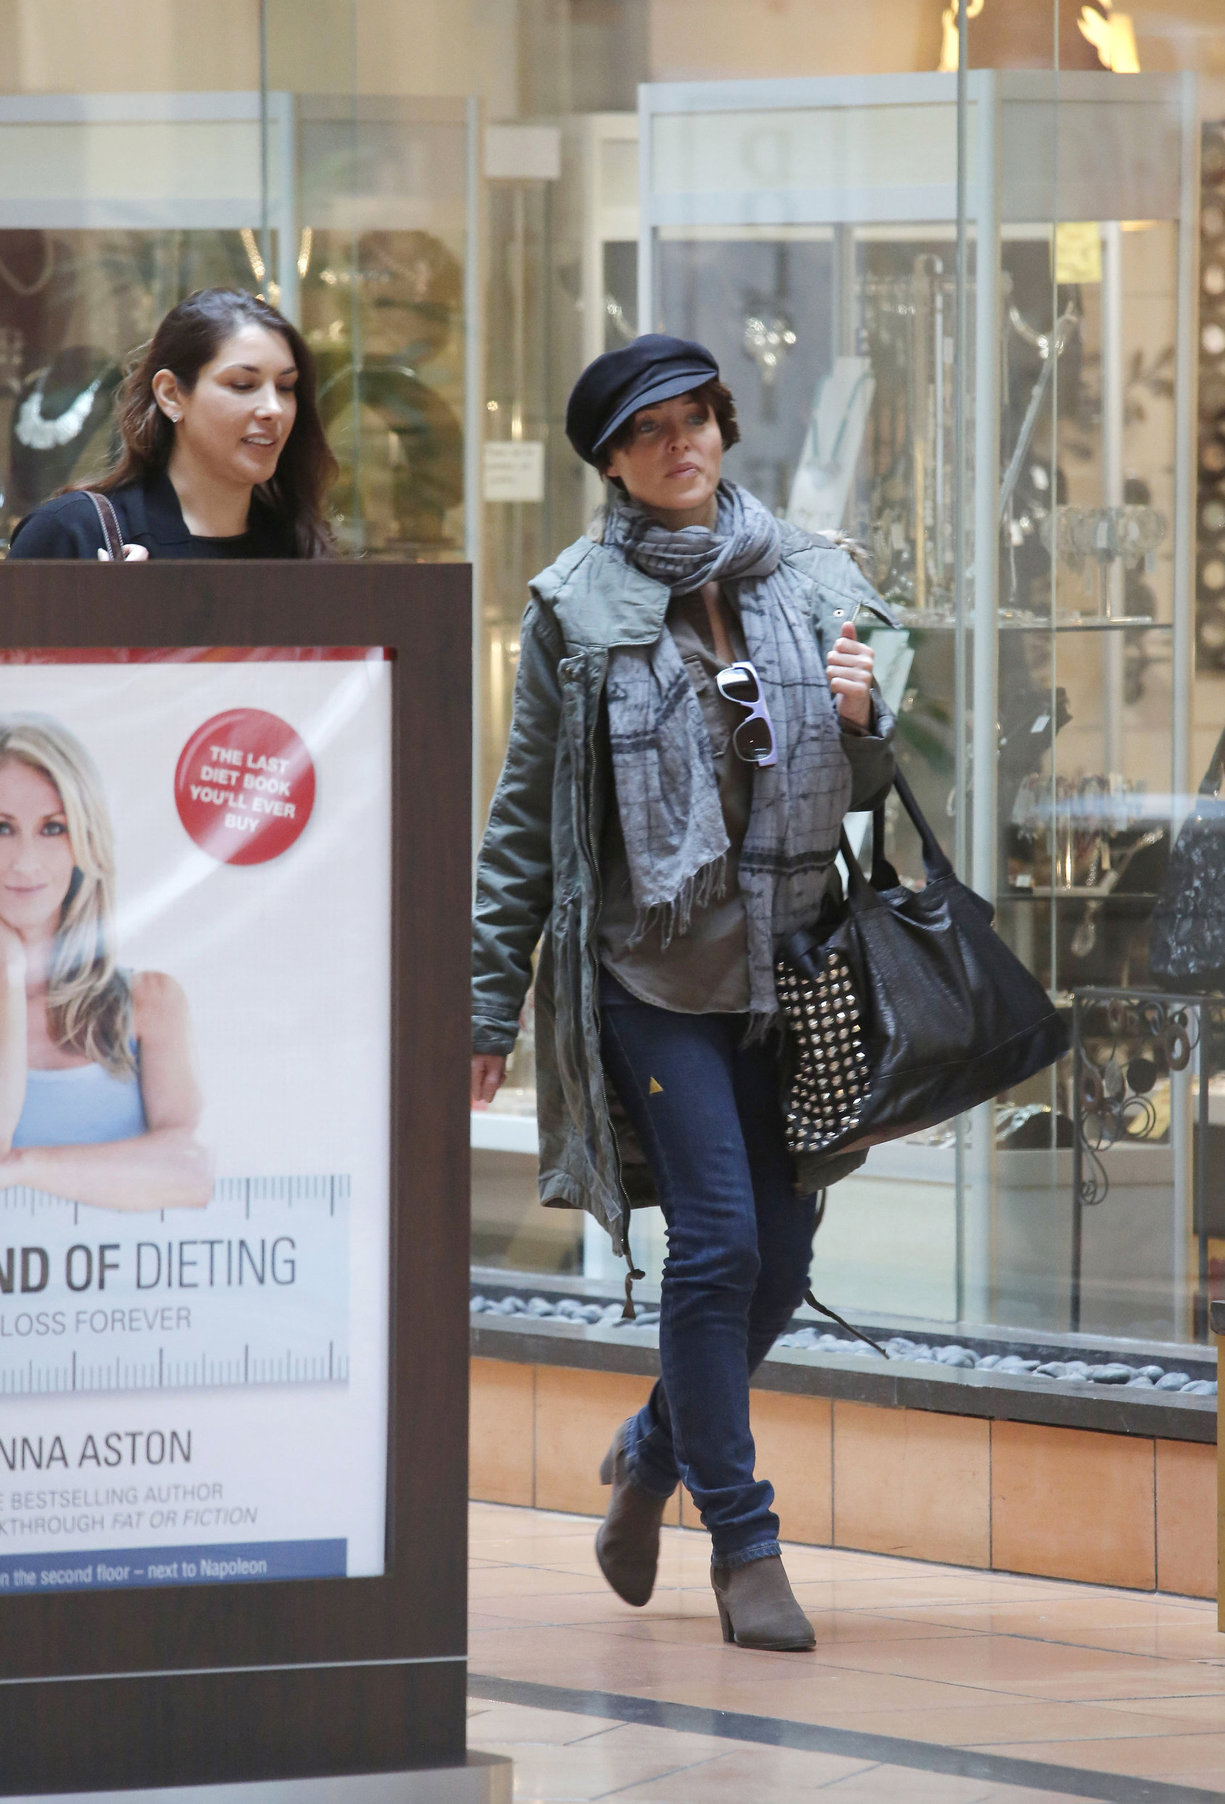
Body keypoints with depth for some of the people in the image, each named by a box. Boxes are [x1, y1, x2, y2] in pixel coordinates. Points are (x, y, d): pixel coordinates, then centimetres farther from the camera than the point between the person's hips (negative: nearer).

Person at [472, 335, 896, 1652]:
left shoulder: (811, 585, 8)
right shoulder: (578, 607, -1)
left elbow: (864, 793, 16)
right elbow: (526, 814, 2)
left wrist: (863, 722, -7)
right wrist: (490, 1000, 0)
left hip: (789, 971, 4)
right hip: (653, 968, -4)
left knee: (779, 1260, 6)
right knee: (718, 1242, -11)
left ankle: (655, 1450, 32)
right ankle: (743, 1542, -1)